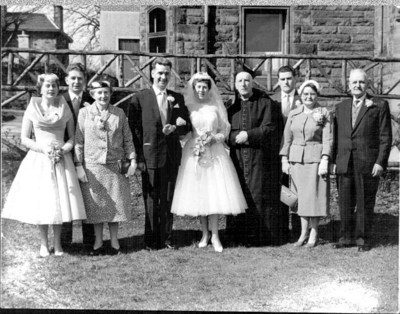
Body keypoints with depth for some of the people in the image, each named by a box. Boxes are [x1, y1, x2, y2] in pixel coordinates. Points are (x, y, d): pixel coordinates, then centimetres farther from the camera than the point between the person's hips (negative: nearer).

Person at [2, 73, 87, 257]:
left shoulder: (65, 109, 6)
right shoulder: (32, 109, 3)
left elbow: (73, 137, 8)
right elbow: (24, 139, 1)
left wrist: (64, 149, -11)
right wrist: (44, 149, -13)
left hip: (61, 160, 1)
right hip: (38, 160, -1)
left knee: (59, 200, -3)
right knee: (40, 202, -1)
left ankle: (57, 243, 10)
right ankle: (44, 243, 12)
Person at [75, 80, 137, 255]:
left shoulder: (119, 113, 6)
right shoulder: (84, 113, 1)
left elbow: (127, 139, 9)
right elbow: (78, 141, 1)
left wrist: (132, 160, 1)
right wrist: (79, 165, -4)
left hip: (115, 166, 1)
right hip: (92, 166, -1)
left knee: (115, 203, 4)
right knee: (95, 204, 3)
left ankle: (114, 241, 17)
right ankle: (98, 242, 14)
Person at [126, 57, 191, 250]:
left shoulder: (177, 98, 11)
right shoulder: (140, 98, -1)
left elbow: (187, 126, 13)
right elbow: (133, 129, -4)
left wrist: (175, 128, -10)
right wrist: (138, 157, -11)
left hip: (172, 156, 4)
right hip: (150, 156, -3)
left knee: (168, 200, 10)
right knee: (151, 200, 1)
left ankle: (166, 238, 20)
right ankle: (151, 240, 10)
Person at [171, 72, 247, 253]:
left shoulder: (216, 107, 6)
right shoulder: (189, 107, 5)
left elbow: (225, 131, 9)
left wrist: (213, 138, -7)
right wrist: (195, 142, -6)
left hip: (215, 153, 0)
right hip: (194, 154, 0)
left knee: (214, 193, -7)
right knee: (198, 194, 1)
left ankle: (214, 236, -2)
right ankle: (204, 234, 13)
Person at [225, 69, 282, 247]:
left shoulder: (265, 103, 4)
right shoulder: (230, 106, 13)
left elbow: (269, 128, -5)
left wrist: (248, 135, -13)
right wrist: (237, 136, -11)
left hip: (259, 157, -3)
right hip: (236, 158, 3)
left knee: (258, 195, -4)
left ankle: (260, 237, 0)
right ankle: (238, 236, 5)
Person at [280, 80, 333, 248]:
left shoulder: (325, 114, -1)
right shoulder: (293, 114, 10)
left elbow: (328, 139, -5)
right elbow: (287, 138, 12)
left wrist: (324, 161, -13)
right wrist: (284, 160, 6)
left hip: (315, 159, -3)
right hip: (296, 159, 3)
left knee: (314, 195, -1)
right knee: (300, 196, 6)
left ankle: (314, 233, 8)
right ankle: (303, 232, 14)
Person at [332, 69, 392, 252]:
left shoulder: (379, 106, 2)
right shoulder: (341, 108, 15)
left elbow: (385, 137, -2)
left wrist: (380, 162, -9)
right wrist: (335, 160, 8)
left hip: (368, 164, -3)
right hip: (344, 164, 4)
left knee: (365, 204, 3)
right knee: (345, 203, 5)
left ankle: (363, 239, 13)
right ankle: (346, 237, 15)